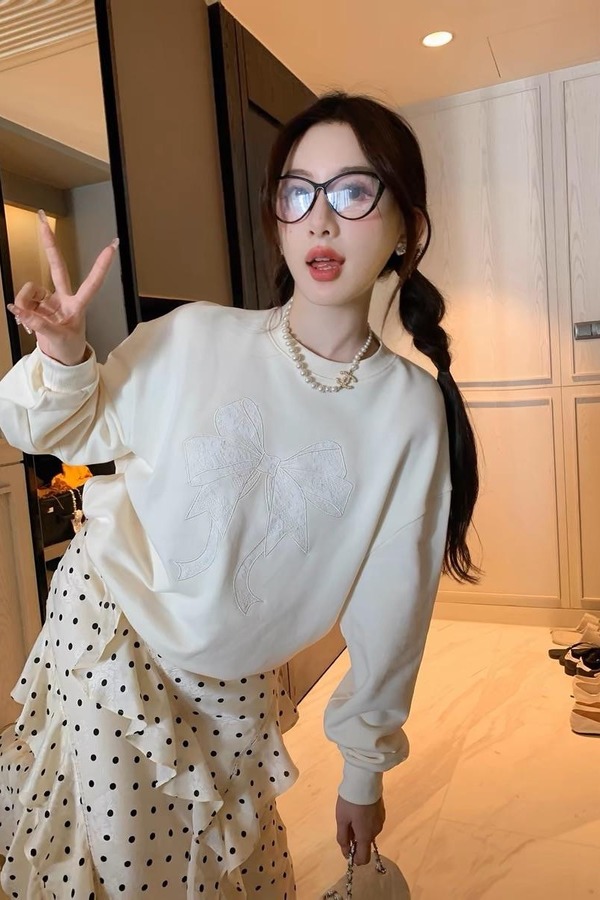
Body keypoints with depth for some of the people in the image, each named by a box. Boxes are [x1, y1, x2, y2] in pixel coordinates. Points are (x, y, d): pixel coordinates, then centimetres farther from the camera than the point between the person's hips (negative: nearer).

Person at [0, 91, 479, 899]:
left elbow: (389, 604, -6)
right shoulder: (195, 338, -17)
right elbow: (67, 431, -1)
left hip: (236, 680, 2)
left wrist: (365, 767, 4)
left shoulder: (411, 409, -13)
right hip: (109, 625, -1)